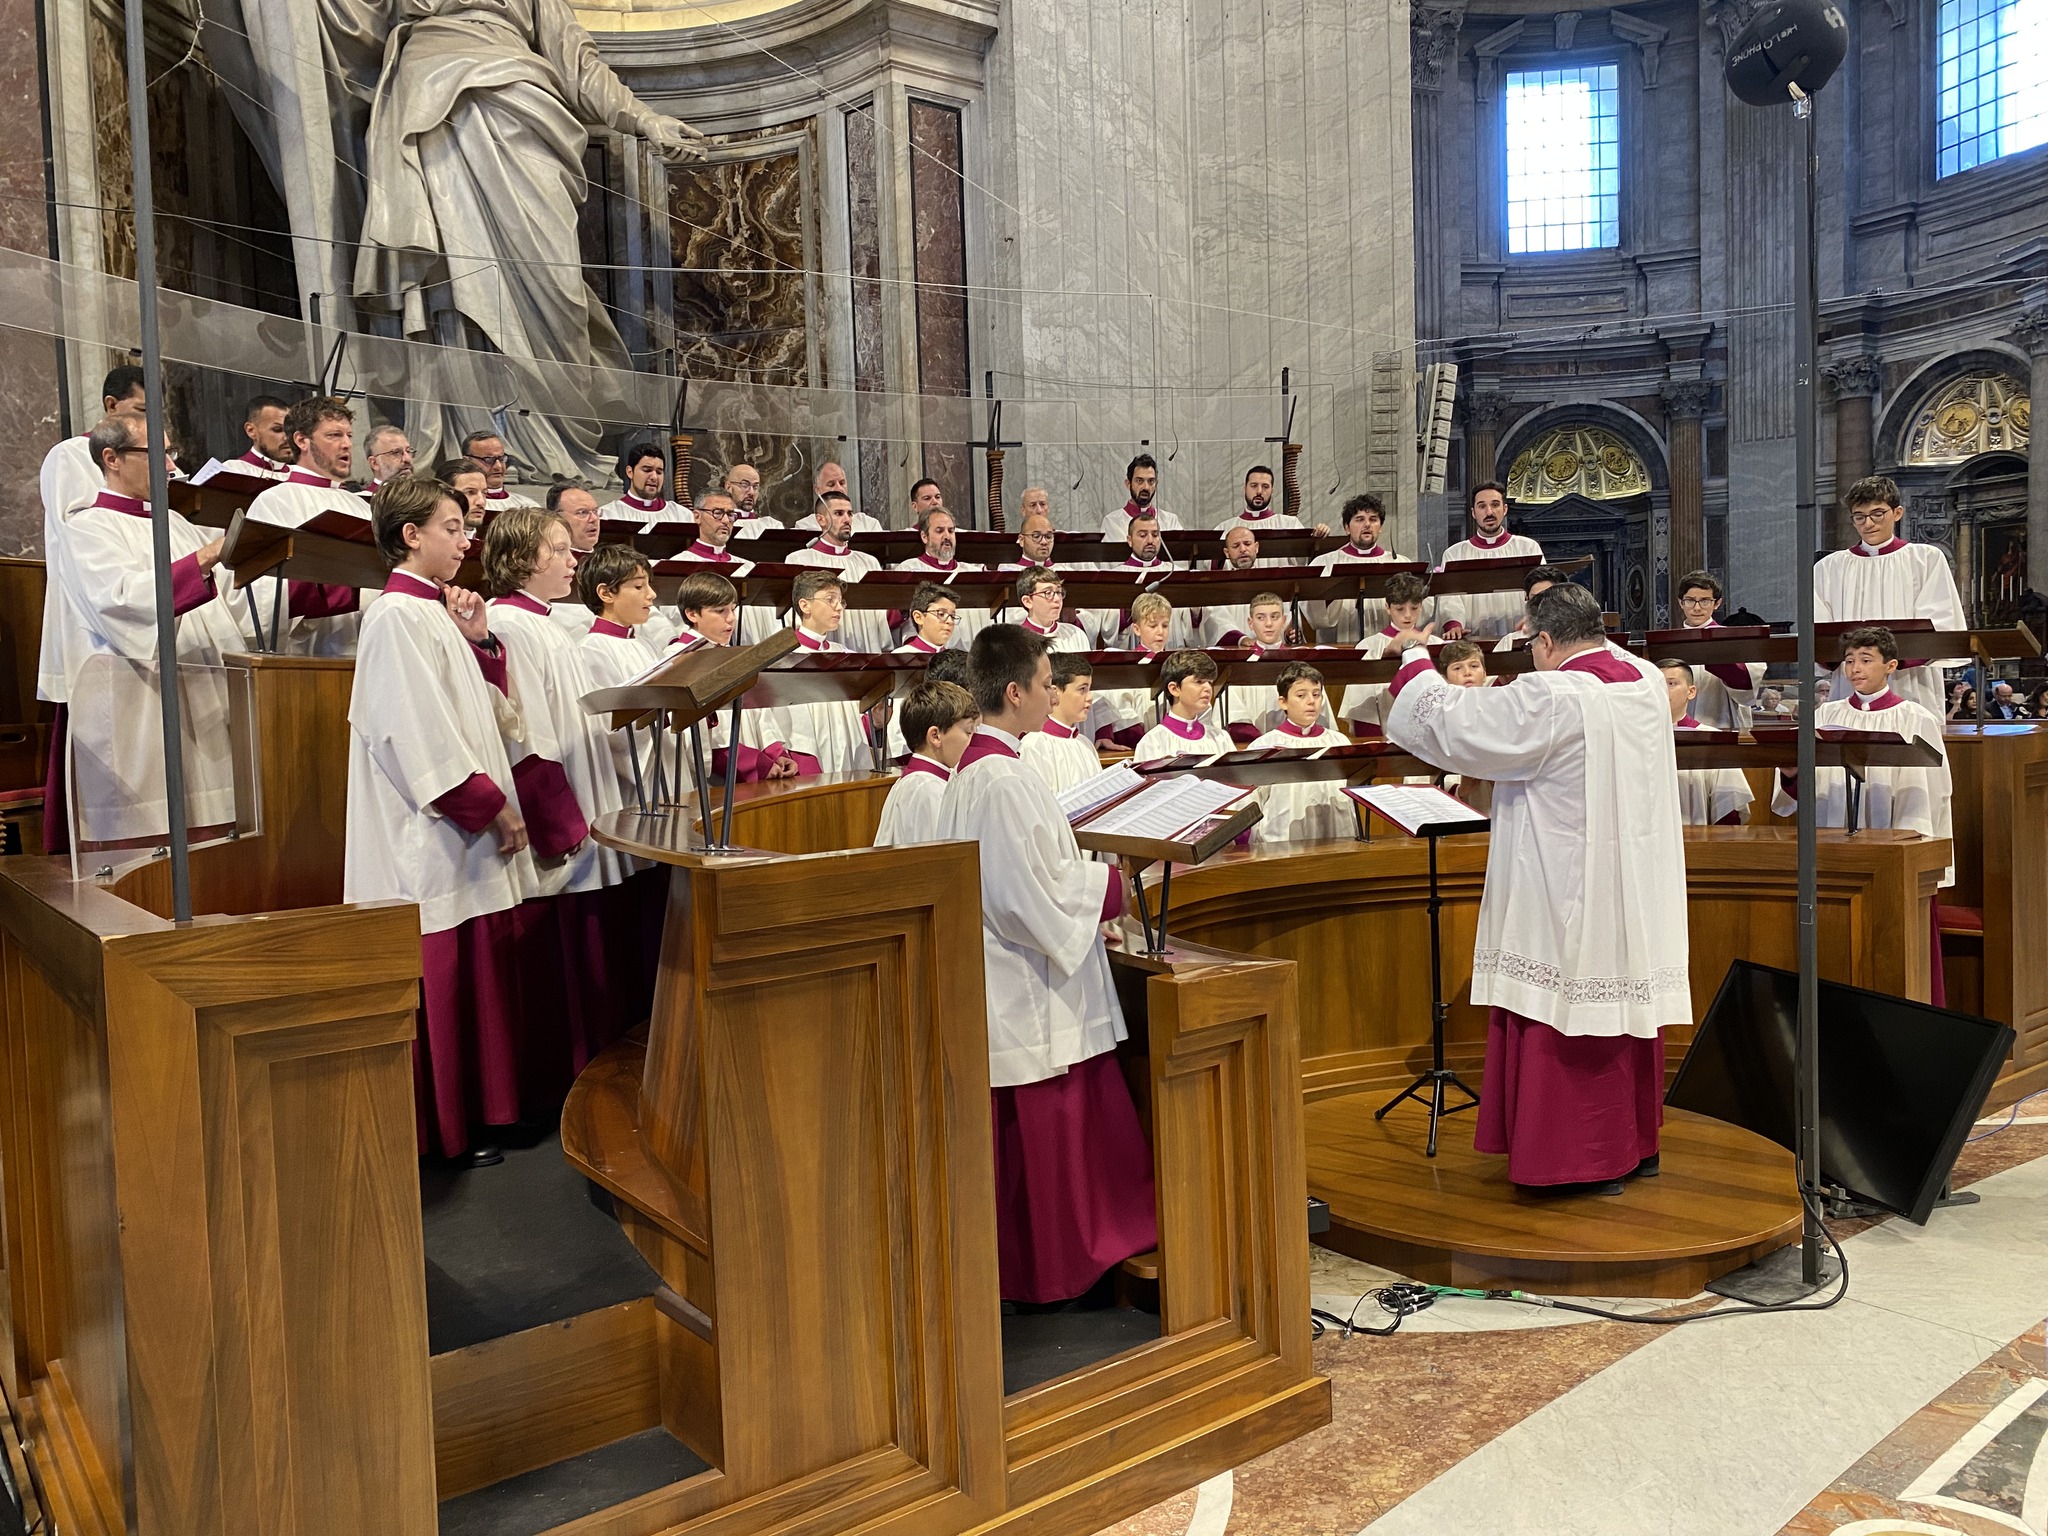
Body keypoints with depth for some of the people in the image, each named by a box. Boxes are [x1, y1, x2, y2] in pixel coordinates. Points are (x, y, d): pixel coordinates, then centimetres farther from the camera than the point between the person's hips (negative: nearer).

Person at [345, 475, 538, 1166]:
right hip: (436, 839, -9)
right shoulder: (397, 616, -13)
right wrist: (492, 805, -16)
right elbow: (423, 733, -20)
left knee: (479, 974, 14)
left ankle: (480, 1114, 25)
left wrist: (479, 643, 3)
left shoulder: (438, 611, 14)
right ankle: (441, 1129, 11)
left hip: (471, 836, 9)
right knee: (441, 983, -1)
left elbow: (491, 719, 14)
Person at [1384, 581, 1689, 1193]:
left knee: (1569, 1018, 2)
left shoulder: (1551, 700, -20)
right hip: (1634, 891, 8)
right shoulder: (1646, 687, 4)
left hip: (1568, 901, -8)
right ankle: (1637, 1144, 30)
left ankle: (1589, 1164, 11)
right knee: (1624, 999, 17)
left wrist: (1415, 658, -2)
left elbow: (1448, 720, -18)